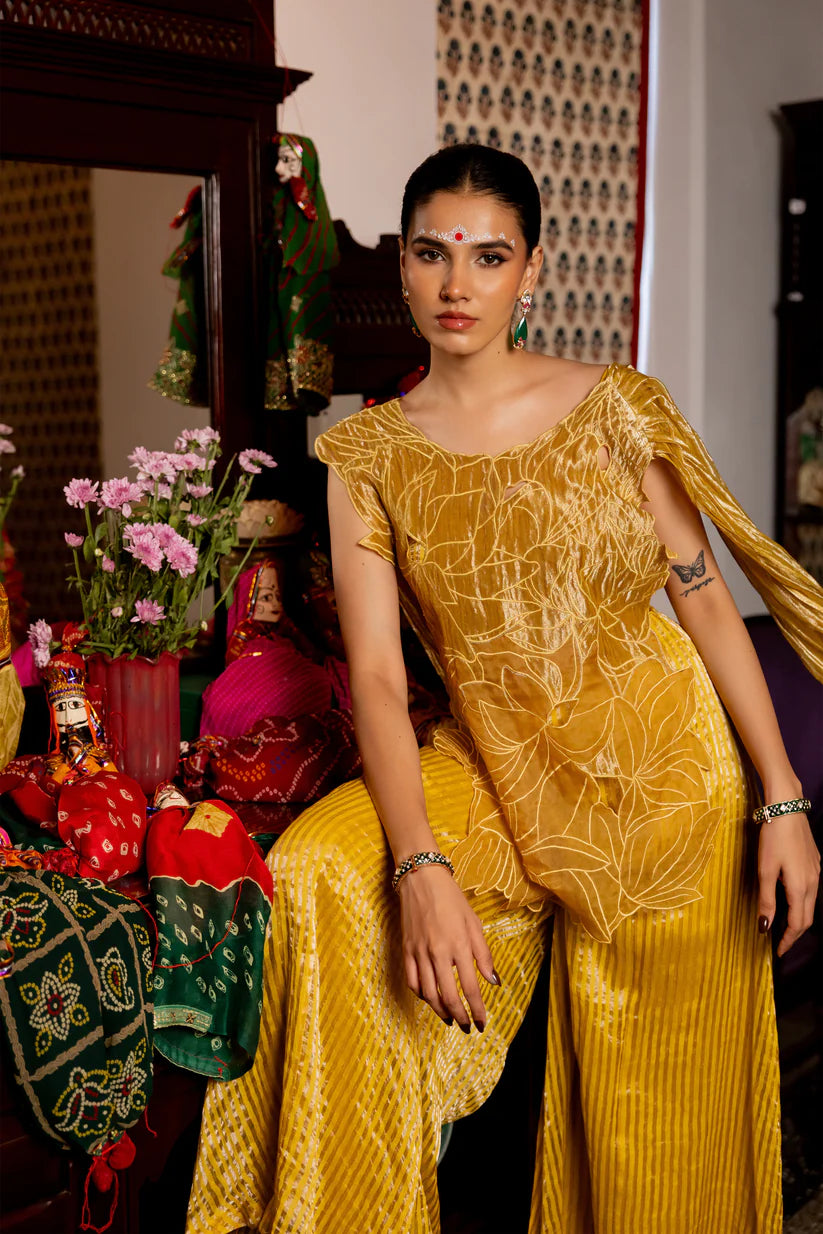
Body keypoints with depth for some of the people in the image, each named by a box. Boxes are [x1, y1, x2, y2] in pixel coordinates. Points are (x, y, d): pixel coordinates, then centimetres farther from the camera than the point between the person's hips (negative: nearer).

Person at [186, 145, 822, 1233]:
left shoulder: (616, 407, -4)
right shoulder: (366, 457, -2)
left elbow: (708, 601, -2)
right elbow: (376, 677, -10)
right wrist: (423, 869, -24)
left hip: (665, 771, -1)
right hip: (495, 773, 1)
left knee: (652, 1111, 4)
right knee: (317, 876, -22)